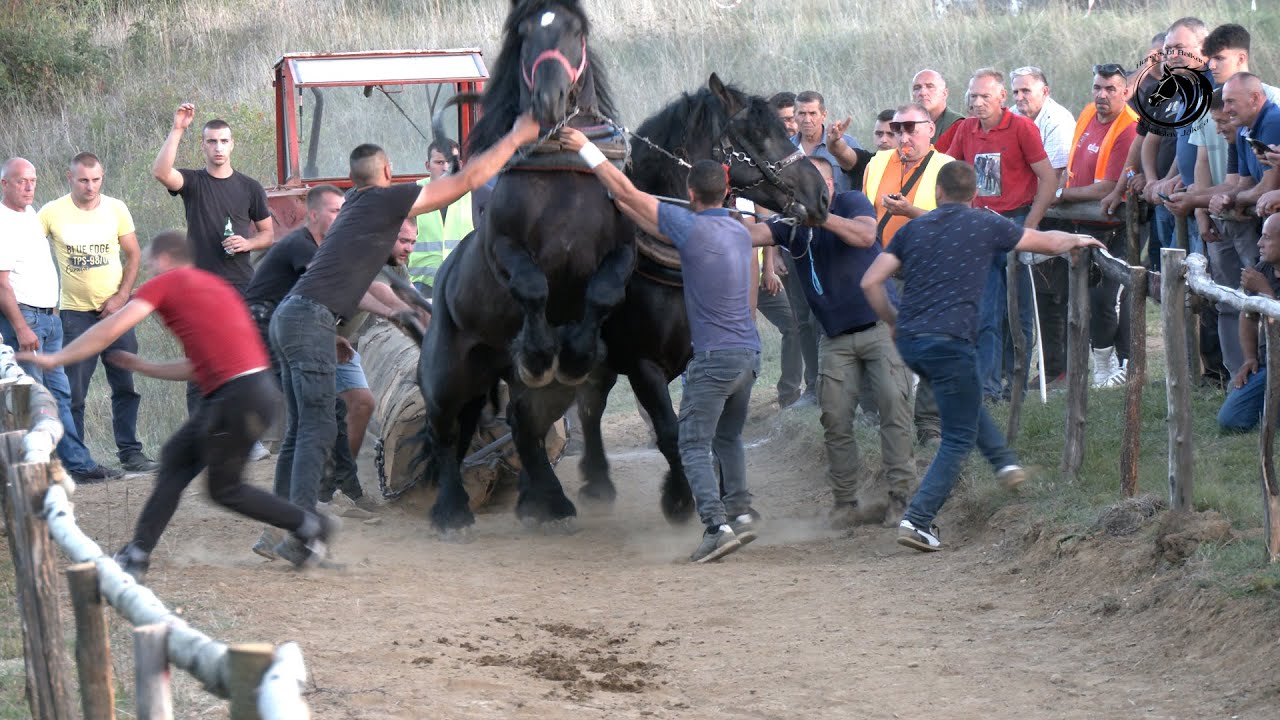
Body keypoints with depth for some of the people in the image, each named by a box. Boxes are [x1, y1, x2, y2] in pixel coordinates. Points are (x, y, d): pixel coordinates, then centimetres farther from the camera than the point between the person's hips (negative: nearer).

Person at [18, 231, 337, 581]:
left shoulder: (165, 283, 1)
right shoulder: (212, 285, 25)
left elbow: (111, 329, -2)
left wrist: (55, 358, 6)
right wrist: (142, 367, 33)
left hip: (241, 395, -9)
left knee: (225, 489, 5)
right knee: (176, 459, 12)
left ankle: (310, 527, 12)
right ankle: (138, 555, 13)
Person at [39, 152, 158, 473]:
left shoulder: (116, 209, 0)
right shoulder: (52, 213, -5)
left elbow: (134, 255, 6)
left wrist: (121, 296, -6)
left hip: (115, 310, 2)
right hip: (75, 312, -2)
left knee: (125, 385, 4)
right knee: (73, 392, -2)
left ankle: (130, 452, 11)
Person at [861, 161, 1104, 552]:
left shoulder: (913, 228, 12)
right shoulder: (986, 225, 4)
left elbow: (871, 281, 6)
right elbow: (1048, 242, 16)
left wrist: (893, 321, 21)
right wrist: (1078, 240, 37)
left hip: (909, 340, 5)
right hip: (949, 340, -5)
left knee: (965, 399, 34)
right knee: (958, 439, 2)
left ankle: (1005, 462, 32)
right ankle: (917, 520, -9)